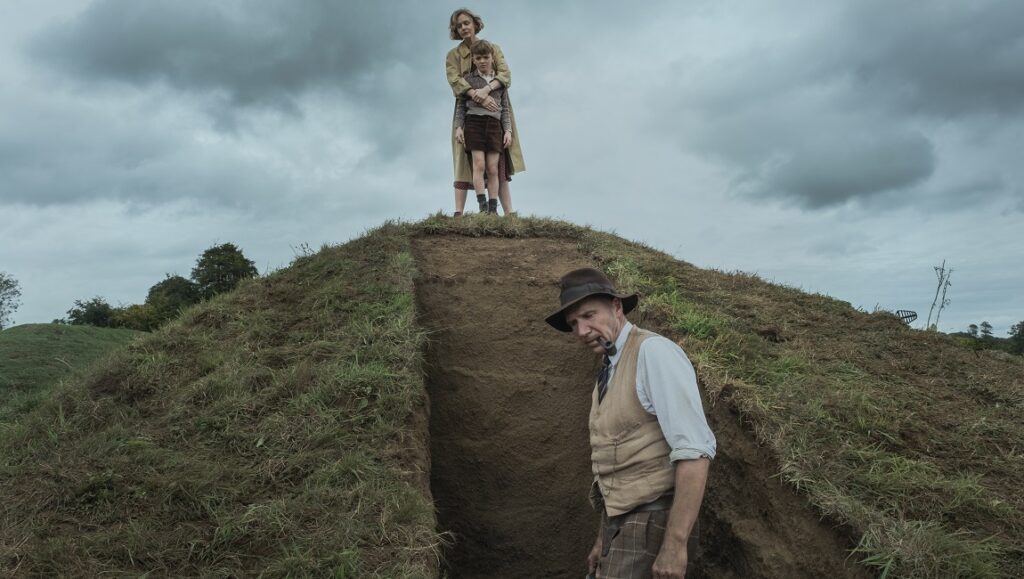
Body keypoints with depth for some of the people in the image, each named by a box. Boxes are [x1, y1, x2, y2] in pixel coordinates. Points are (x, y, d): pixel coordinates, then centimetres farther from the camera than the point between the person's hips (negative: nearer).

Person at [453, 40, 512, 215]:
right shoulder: (468, 79, 9)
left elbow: (505, 108, 13)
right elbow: (461, 105, 8)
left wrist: (508, 130, 4)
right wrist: (458, 126, -3)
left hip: (494, 124, 2)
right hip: (474, 122, -2)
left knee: (493, 168, -3)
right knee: (479, 164, -13)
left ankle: (493, 208, -3)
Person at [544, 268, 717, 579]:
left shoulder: (653, 351, -16)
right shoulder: (608, 372, 12)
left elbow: (694, 449, -23)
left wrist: (675, 543, -25)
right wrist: (604, 538, 19)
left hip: (651, 521, -8)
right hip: (620, 520, 8)